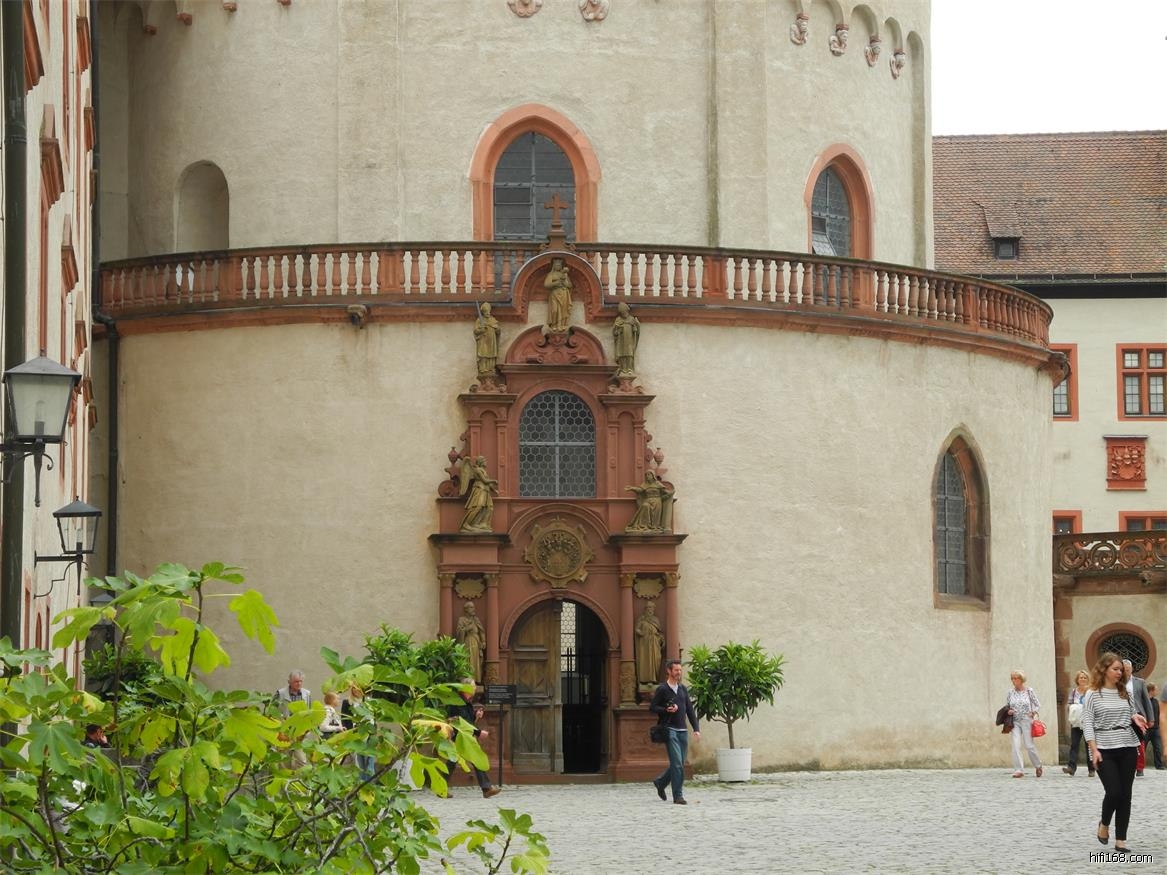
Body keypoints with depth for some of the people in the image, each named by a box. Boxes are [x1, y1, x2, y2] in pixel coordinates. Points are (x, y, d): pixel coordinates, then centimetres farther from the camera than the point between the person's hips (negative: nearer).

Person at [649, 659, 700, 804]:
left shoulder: (683, 688, 14)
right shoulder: (662, 689, -2)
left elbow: (689, 709, 14)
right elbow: (652, 707, -2)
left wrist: (696, 728, 7)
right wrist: (667, 710, -20)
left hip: (682, 731, 6)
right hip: (670, 730, -6)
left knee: (679, 764, 8)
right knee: (677, 764, -12)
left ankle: (660, 782, 31)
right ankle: (678, 796, -8)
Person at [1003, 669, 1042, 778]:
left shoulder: (1029, 691, -1)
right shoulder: (1010, 692, 7)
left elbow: (1038, 705, 5)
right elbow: (1006, 706, 16)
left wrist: (1033, 713, -11)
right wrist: (1008, 711, -5)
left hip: (1026, 720, -2)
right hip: (1015, 722, 3)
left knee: (1029, 745, -2)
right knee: (1016, 745, -12)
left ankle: (1038, 766, 23)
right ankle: (1018, 770, -13)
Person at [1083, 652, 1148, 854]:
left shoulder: (1124, 693, 10)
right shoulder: (1093, 695, -3)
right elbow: (1087, 724, -7)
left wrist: (1136, 717, -3)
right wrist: (1094, 750, -15)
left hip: (1128, 748, 5)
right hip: (1105, 750, -5)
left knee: (1125, 795, 1)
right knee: (1114, 792, -13)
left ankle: (1120, 840, 6)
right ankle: (1104, 824, 17)